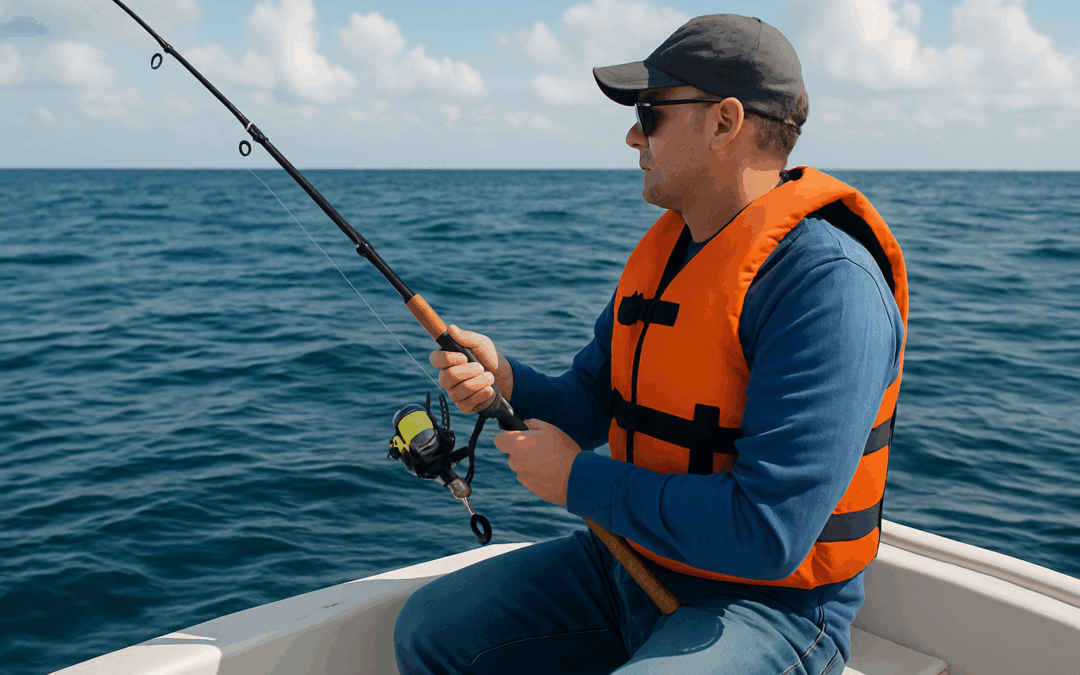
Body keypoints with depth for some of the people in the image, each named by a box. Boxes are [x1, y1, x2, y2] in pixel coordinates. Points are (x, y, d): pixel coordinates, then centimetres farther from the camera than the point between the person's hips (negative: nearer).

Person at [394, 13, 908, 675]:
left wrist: (579, 479, -19)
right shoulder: (665, 249, 5)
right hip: (633, 559, 8)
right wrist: (504, 379, -11)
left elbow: (770, 533, -30)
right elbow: (589, 407, 11)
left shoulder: (828, 285, -24)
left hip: (767, 605, -8)